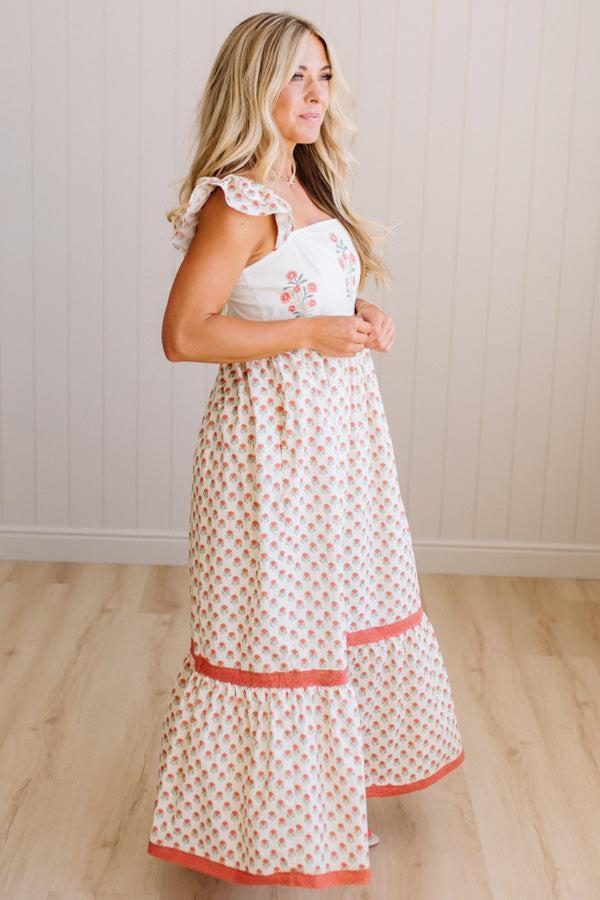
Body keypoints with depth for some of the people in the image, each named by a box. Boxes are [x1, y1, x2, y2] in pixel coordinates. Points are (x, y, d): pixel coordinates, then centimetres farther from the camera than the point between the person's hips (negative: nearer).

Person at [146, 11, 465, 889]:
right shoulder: (241, 203, -19)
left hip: (338, 426, 10)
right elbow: (184, 333, -23)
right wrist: (311, 333, -22)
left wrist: (362, 317, 1)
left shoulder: (308, 188, 9)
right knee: (278, 621, 3)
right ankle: (275, 823, 22)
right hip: (275, 435, -10)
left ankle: (330, 798, 40)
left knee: (340, 611, 20)